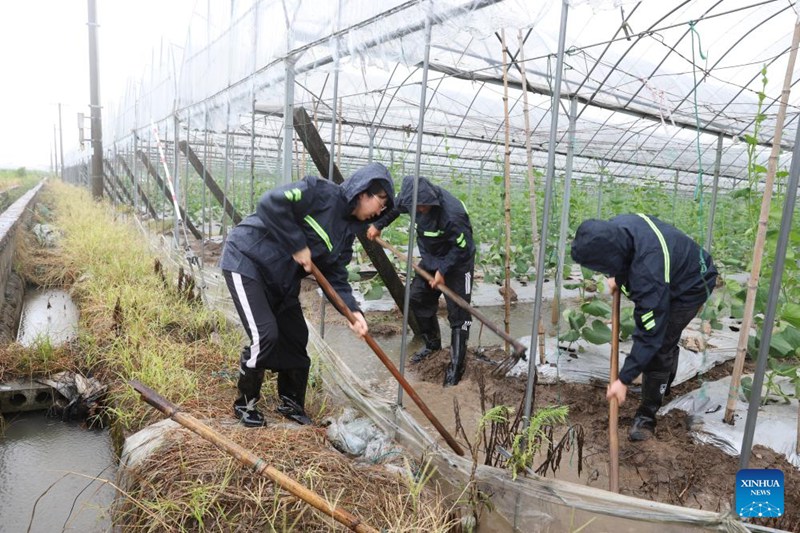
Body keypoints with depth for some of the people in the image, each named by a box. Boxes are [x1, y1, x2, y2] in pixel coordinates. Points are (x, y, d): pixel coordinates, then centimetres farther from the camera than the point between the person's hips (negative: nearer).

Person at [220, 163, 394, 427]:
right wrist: (298, 246, -25)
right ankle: (245, 404, 10)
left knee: (296, 338, 8)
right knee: (265, 336, -15)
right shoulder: (323, 192, -20)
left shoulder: (347, 231, 4)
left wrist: (353, 311, -13)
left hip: (282, 280, 8)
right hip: (247, 259, -8)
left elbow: (335, 277, 2)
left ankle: (291, 403, 29)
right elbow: (271, 202, -31)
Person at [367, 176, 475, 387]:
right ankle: (432, 344, 32)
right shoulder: (415, 197, -16)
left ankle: (456, 366, 3)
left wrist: (443, 270, -23)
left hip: (457, 262, -7)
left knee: (457, 314, -6)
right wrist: (378, 224, 3)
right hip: (431, 258, 7)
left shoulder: (452, 214, -36)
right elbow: (395, 207, 7)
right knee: (417, 298, 11)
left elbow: (462, 247, -25)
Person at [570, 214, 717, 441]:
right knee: (665, 339, 24)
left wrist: (624, 379, -33)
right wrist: (618, 278, 0)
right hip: (677, 271, 9)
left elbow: (649, 333, -39)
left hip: (691, 286, -8)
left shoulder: (648, 273, -46)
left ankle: (647, 415, 7)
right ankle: (662, 386, 49)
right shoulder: (616, 227, -25)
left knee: (658, 347, -12)